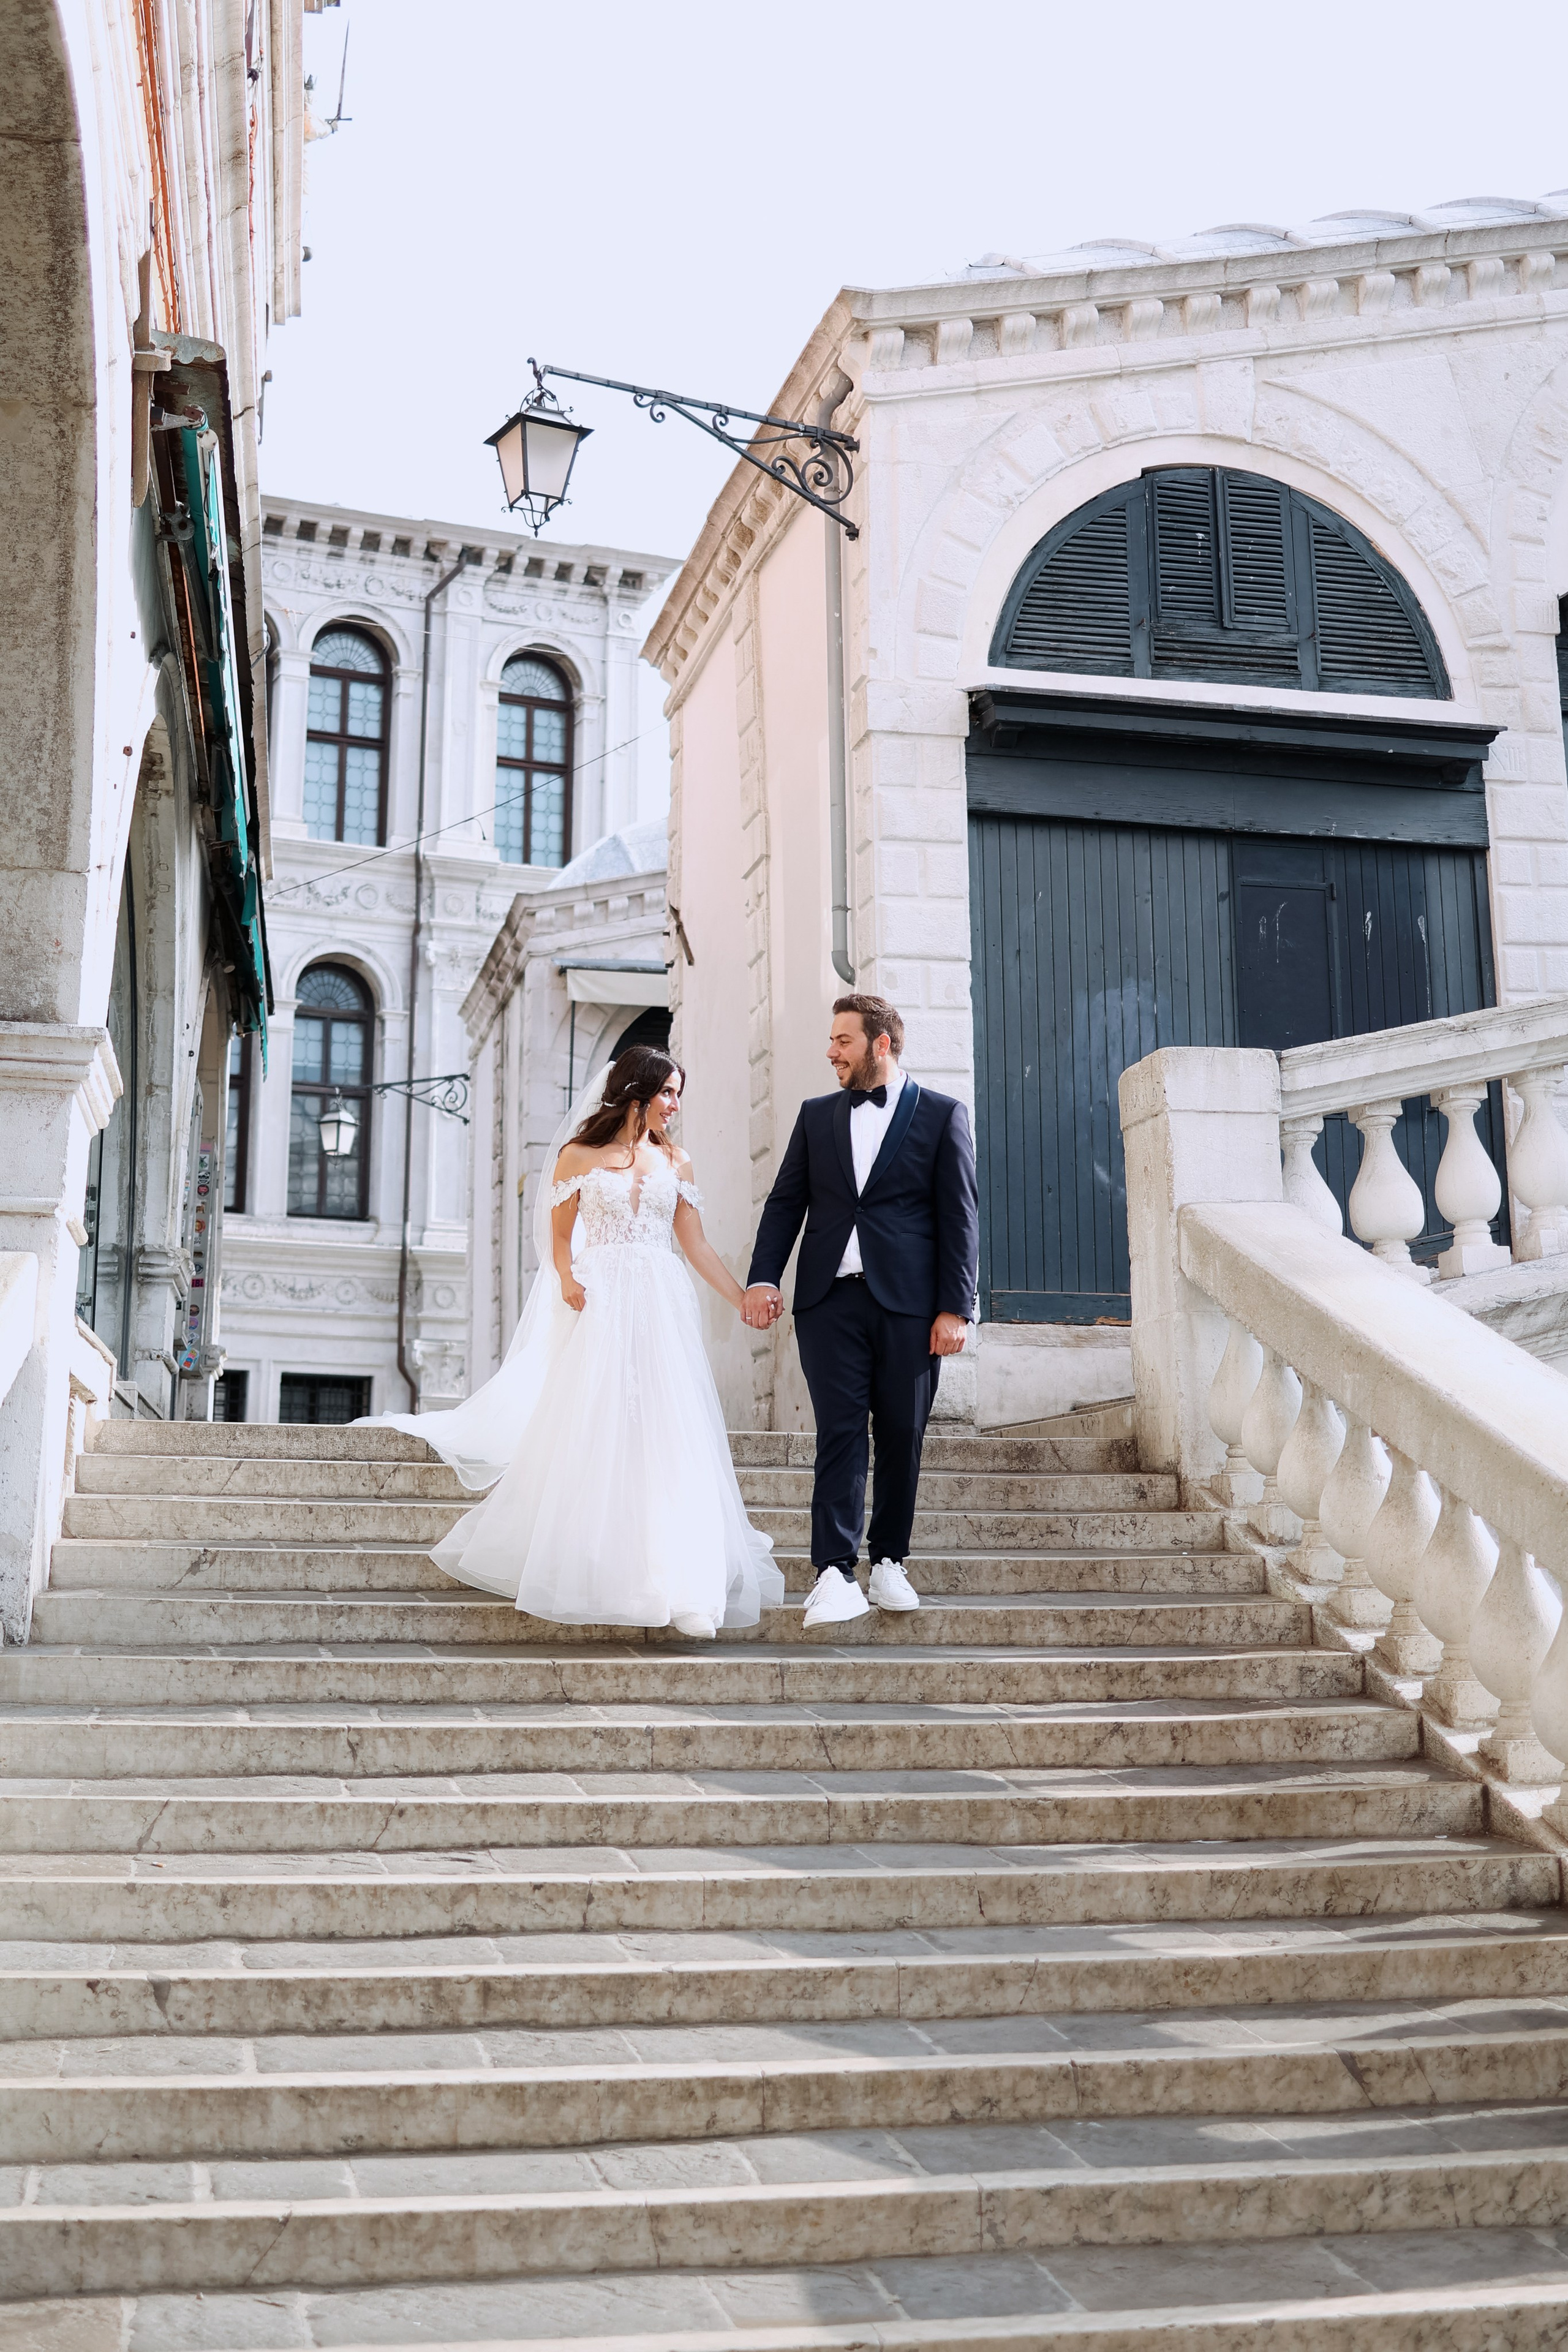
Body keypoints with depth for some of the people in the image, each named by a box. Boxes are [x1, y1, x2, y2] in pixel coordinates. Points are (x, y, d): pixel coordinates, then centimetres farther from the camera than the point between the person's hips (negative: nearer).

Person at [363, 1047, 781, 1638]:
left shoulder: (674, 1163, 13)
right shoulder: (578, 1157, 6)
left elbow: (696, 1244, 11)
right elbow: (560, 1238, 8)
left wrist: (746, 1300, 4)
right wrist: (568, 1282, -12)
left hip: (663, 1310, 2)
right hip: (600, 1311, -2)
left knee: (668, 1444, -4)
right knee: (591, 1439, -2)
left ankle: (683, 1586, -1)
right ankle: (588, 1570, 10)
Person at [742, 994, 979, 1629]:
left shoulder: (941, 1114, 5)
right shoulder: (816, 1115, 15)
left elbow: (959, 1216, 1)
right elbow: (785, 1203, 11)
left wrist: (955, 1308, -6)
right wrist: (763, 1278, -4)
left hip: (909, 1303, -1)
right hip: (831, 1300, 2)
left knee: (902, 1437, 5)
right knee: (840, 1434, -5)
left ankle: (890, 1564, 19)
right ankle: (835, 1576, -7)